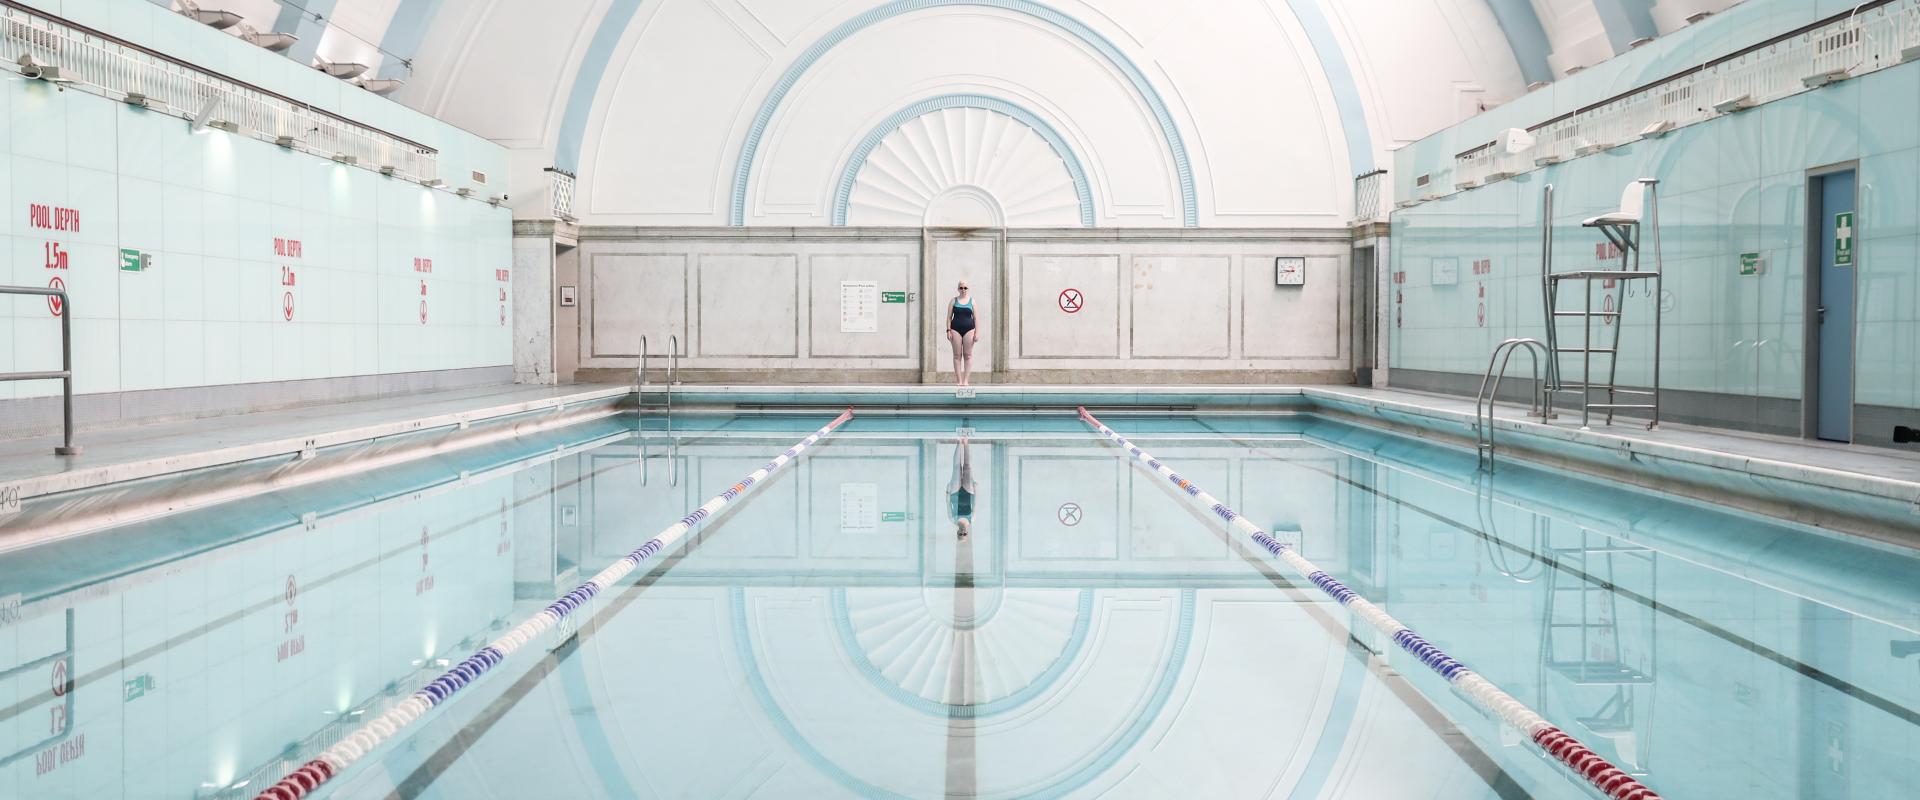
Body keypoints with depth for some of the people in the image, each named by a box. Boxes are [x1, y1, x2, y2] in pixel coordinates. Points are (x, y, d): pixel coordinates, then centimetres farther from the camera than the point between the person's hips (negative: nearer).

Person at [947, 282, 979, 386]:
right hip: (956, 329, 0)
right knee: (957, 355, -1)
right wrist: (948, 331, -4)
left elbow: (976, 318, 5)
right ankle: (959, 381, 0)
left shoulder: (972, 300, 7)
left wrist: (977, 332, -3)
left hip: (969, 329, 0)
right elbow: (949, 317, 6)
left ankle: (966, 380, 1)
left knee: (968, 355, -1)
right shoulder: (953, 301, 7)